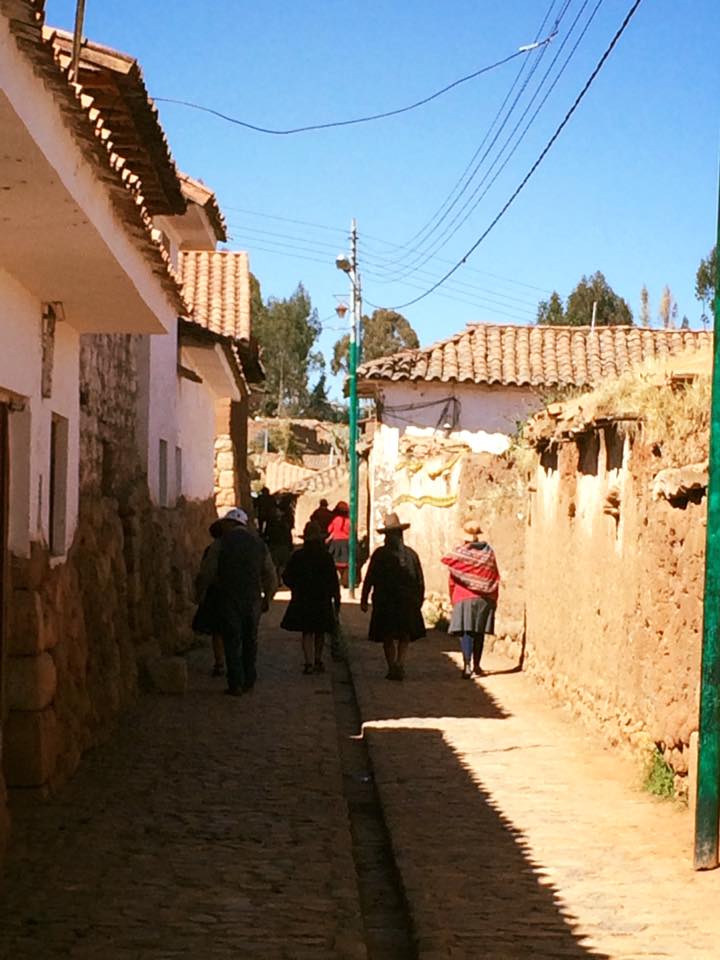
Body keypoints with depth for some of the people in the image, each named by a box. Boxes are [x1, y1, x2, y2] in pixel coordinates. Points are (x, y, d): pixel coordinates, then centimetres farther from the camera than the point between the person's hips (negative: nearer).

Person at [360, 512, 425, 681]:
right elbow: (420, 581, 3)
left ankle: (392, 667, 8)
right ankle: (399, 665, -8)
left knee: (388, 637, 11)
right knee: (405, 636, 11)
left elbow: (369, 579, -6)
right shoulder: (411, 554, -1)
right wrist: (419, 600, 13)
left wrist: (364, 599, 2)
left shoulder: (379, 554, -7)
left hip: (384, 603, -1)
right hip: (408, 602, 1)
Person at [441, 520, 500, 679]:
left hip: (464, 598, -3)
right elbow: (495, 578, 9)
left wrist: (453, 598, 10)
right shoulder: (488, 552, 5)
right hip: (484, 598, 3)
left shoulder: (459, 552, -4)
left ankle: (467, 665, -20)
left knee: (465, 631, -6)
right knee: (479, 632, 11)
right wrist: (493, 600, 16)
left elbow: (452, 580, -1)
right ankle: (476, 666, 18)